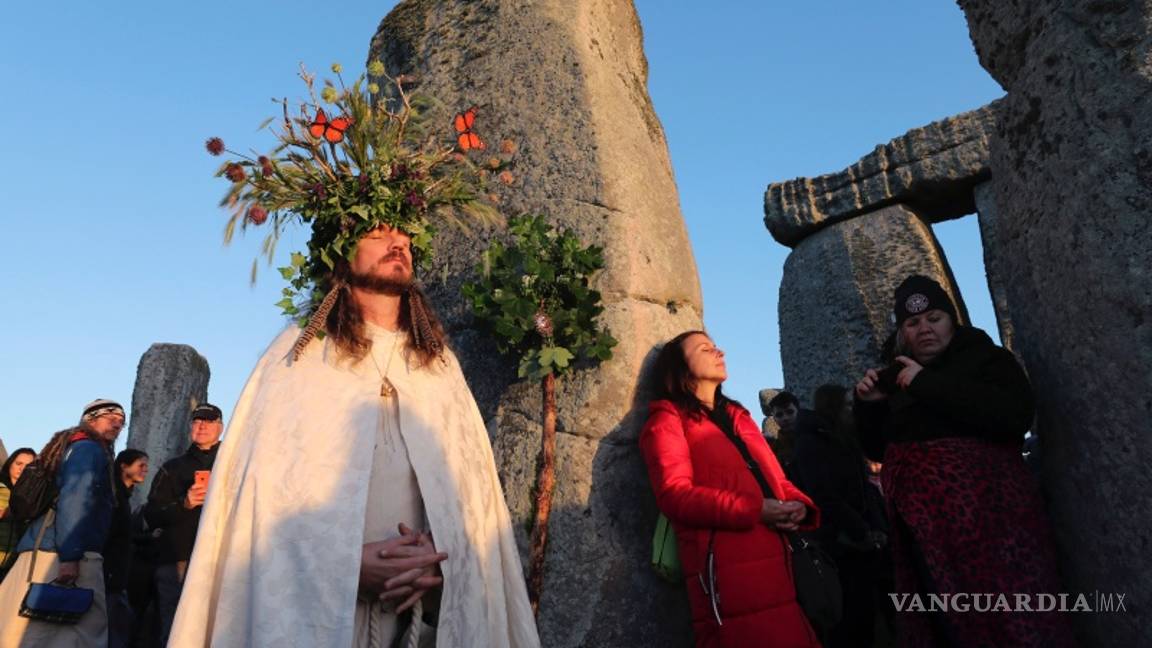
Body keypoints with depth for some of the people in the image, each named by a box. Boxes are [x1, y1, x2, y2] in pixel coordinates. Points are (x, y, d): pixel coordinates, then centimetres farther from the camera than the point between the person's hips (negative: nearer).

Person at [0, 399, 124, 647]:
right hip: (61, 554, -10)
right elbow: (75, 501, -18)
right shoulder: (90, 449, -5)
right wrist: (70, 556, -25)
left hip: (41, 550, 10)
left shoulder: (74, 448, 24)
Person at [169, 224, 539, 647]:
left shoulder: (441, 362, 10)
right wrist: (347, 560, -16)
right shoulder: (298, 351, 3)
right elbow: (260, 484, -4)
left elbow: (475, 481, 4)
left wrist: (444, 554, -13)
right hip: (316, 607, -2)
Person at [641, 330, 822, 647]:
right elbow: (675, 495, -13)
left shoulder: (737, 415, 23)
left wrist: (799, 506, -2)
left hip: (777, 561, 7)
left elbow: (776, 479, 21)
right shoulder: (667, 419, 0)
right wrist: (753, 511, -19)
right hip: (728, 568, -7)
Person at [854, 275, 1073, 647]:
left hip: (985, 513, -4)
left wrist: (927, 384, -18)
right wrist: (867, 405, 0)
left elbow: (1014, 415, -19)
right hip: (921, 524, 5)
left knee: (1006, 618, -6)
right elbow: (878, 449, 17)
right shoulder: (898, 377, 13)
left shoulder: (987, 358, 1)